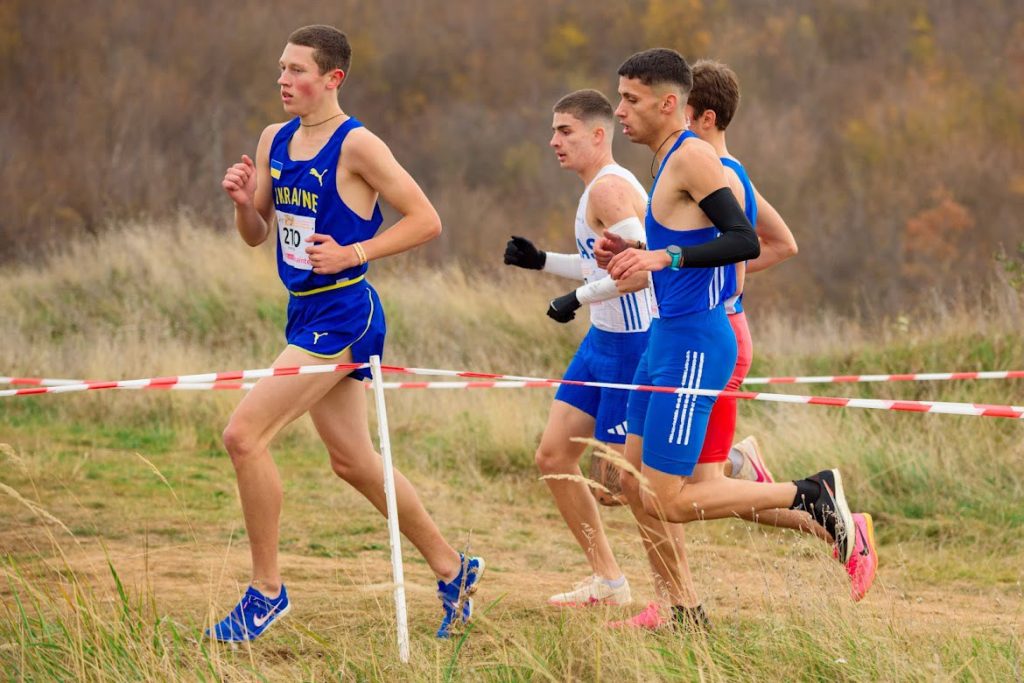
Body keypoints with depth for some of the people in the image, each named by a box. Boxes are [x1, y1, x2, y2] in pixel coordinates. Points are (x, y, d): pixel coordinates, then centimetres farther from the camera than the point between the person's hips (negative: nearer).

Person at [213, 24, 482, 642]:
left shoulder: (357, 145, -13)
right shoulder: (275, 141, 10)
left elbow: (426, 221, -13)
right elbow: (257, 235, 17)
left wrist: (351, 254, -20)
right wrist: (244, 201, -4)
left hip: (341, 316, -9)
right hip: (305, 313, 9)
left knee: (245, 433, -16)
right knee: (353, 461, 16)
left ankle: (267, 590, -5)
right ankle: (452, 570, 31)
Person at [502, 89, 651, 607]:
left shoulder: (609, 188, -17)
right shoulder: (601, 188, 14)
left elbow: (641, 269, -29)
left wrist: (579, 298, -22)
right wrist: (541, 261, 16)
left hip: (633, 345, -10)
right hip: (603, 340, 10)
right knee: (554, 457, 10)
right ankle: (607, 579, 17)